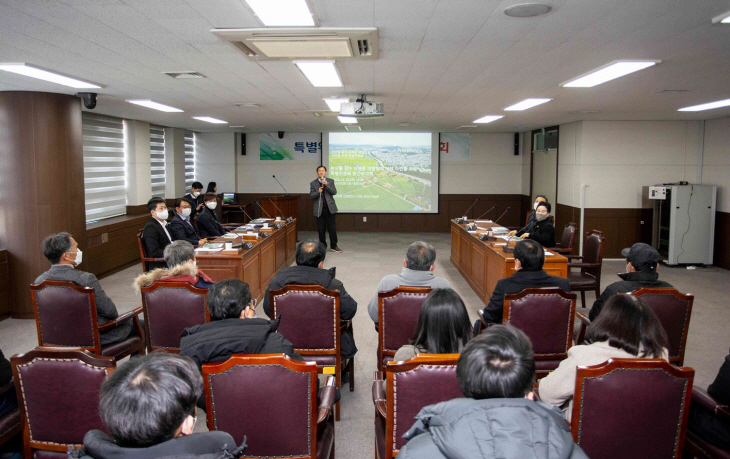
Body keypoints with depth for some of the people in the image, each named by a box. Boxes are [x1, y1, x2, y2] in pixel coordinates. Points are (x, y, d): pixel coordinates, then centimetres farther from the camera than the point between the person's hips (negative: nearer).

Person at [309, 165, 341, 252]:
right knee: (321, 229, 4)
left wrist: (327, 185, -19)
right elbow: (311, 196, -1)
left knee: (332, 228, 2)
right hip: (319, 209, 0)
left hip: (330, 208, 0)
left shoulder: (330, 181, 6)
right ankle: (322, 246, 15)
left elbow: (334, 192, -6)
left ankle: (334, 246, 11)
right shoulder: (313, 183, 4)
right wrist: (318, 192, -20)